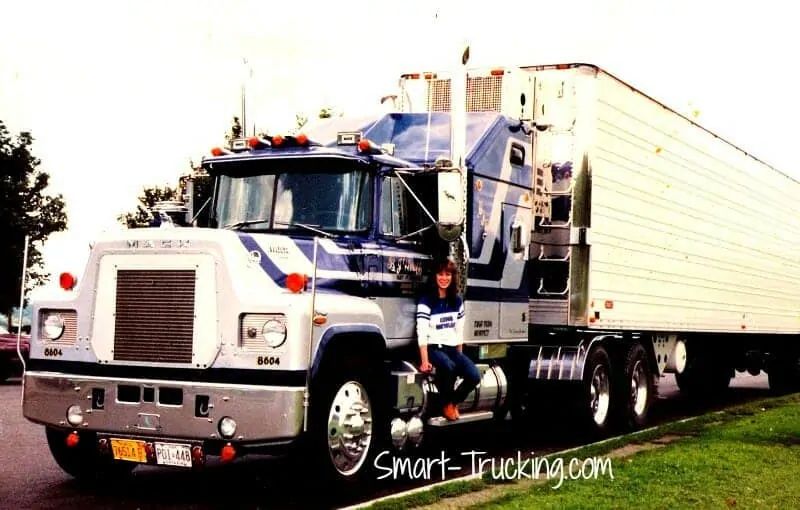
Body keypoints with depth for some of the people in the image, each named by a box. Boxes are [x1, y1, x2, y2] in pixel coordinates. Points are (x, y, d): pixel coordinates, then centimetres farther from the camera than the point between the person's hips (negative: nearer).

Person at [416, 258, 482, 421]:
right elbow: (422, 333, -18)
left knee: (474, 376, -18)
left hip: (452, 348, 5)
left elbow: (459, 331, 13)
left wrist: (460, 357, 11)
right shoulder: (426, 300, -10)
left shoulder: (457, 301, 9)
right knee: (447, 366, -38)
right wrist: (424, 361, -26)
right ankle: (446, 404, -10)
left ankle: (454, 401, 11)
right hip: (434, 347, -5)